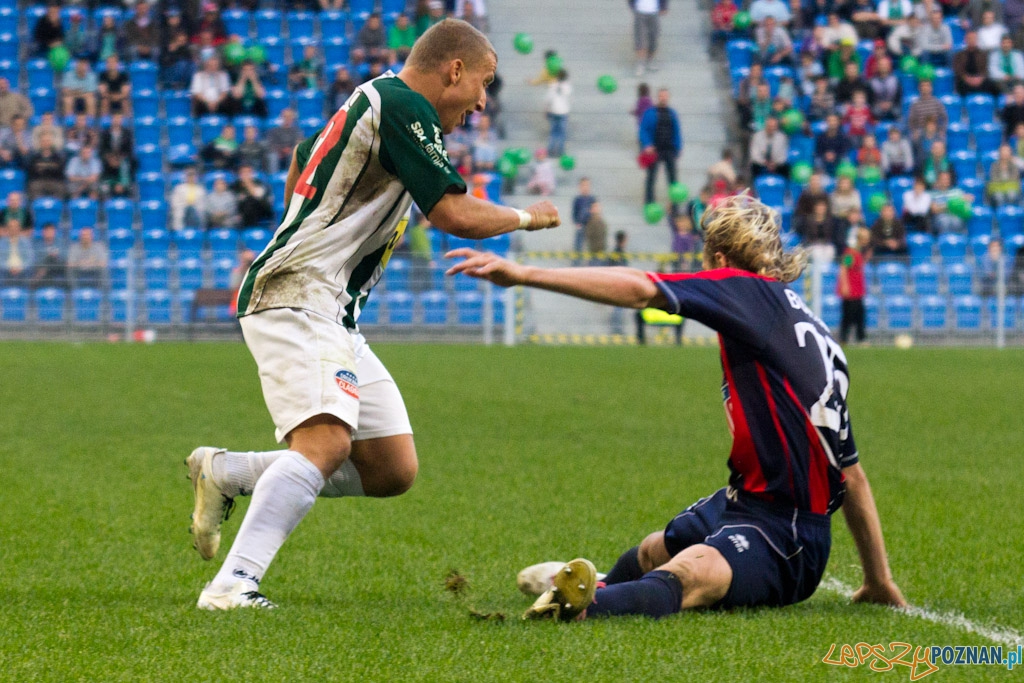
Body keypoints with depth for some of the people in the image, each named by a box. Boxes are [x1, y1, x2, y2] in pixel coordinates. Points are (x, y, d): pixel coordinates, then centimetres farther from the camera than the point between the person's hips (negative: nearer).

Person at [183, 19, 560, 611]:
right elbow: (456, 215, -16)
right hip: (298, 298, -10)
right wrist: (526, 217, 2)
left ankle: (226, 473, 11)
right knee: (327, 441, -30)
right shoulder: (403, 105, -10)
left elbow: (300, 157, 38)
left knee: (393, 470, 5)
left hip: (334, 316, 10)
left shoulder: (371, 98, 20)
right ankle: (233, 585, -38)